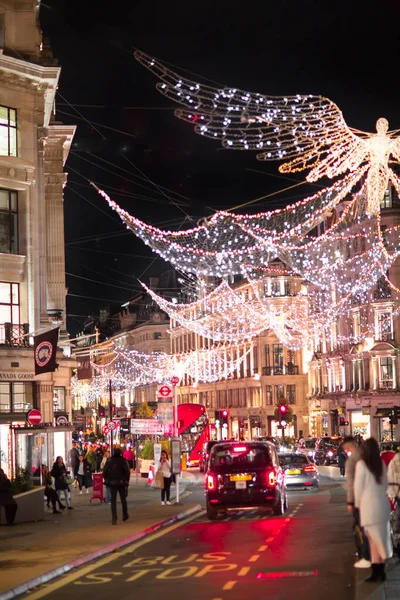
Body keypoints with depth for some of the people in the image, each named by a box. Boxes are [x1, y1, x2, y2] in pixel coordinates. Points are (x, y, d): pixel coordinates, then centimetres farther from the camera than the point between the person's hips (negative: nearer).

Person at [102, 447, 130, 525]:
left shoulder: (109, 461, -1)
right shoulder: (123, 461, -6)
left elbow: (104, 472, -4)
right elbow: (127, 471, -12)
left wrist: (107, 480, 8)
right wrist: (126, 480, -1)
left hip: (112, 483, 0)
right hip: (121, 483, 0)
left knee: (113, 500, 2)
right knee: (123, 499, 16)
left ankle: (114, 518, -8)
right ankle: (125, 515, 26)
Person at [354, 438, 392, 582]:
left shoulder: (361, 464, -10)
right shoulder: (381, 464, 5)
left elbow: (358, 486, -7)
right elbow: (385, 484, 11)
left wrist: (357, 503, 5)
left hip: (369, 505, -5)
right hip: (383, 504, 5)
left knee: (374, 540, -1)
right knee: (382, 539, 11)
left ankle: (377, 572, -1)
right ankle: (381, 571, 15)